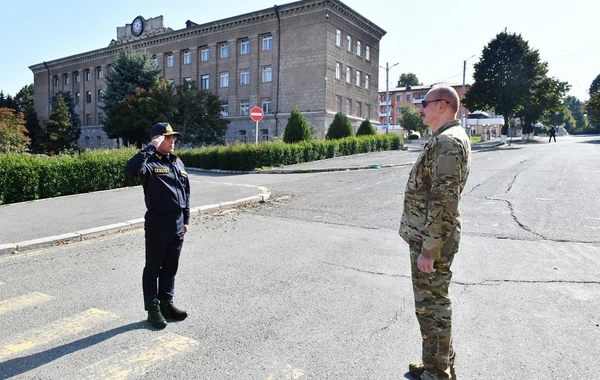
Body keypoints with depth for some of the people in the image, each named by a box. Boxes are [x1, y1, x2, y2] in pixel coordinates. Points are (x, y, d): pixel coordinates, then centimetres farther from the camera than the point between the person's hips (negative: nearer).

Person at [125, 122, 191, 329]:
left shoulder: (178, 163, 12)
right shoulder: (150, 162, -10)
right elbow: (131, 168, -34)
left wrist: (185, 219, 16)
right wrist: (151, 147, -27)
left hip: (177, 223, 7)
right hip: (157, 223, -6)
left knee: (170, 267, 16)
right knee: (153, 268, 6)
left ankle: (166, 304, 30)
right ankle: (153, 309, 17)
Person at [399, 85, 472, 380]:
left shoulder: (448, 141, -19)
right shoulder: (444, 139, 14)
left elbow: (443, 202, -25)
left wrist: (428, 250, -22)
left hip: (431, 240, -10)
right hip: (427, 235, 10)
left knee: (432, 306, 2)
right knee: (433, 303, 19)